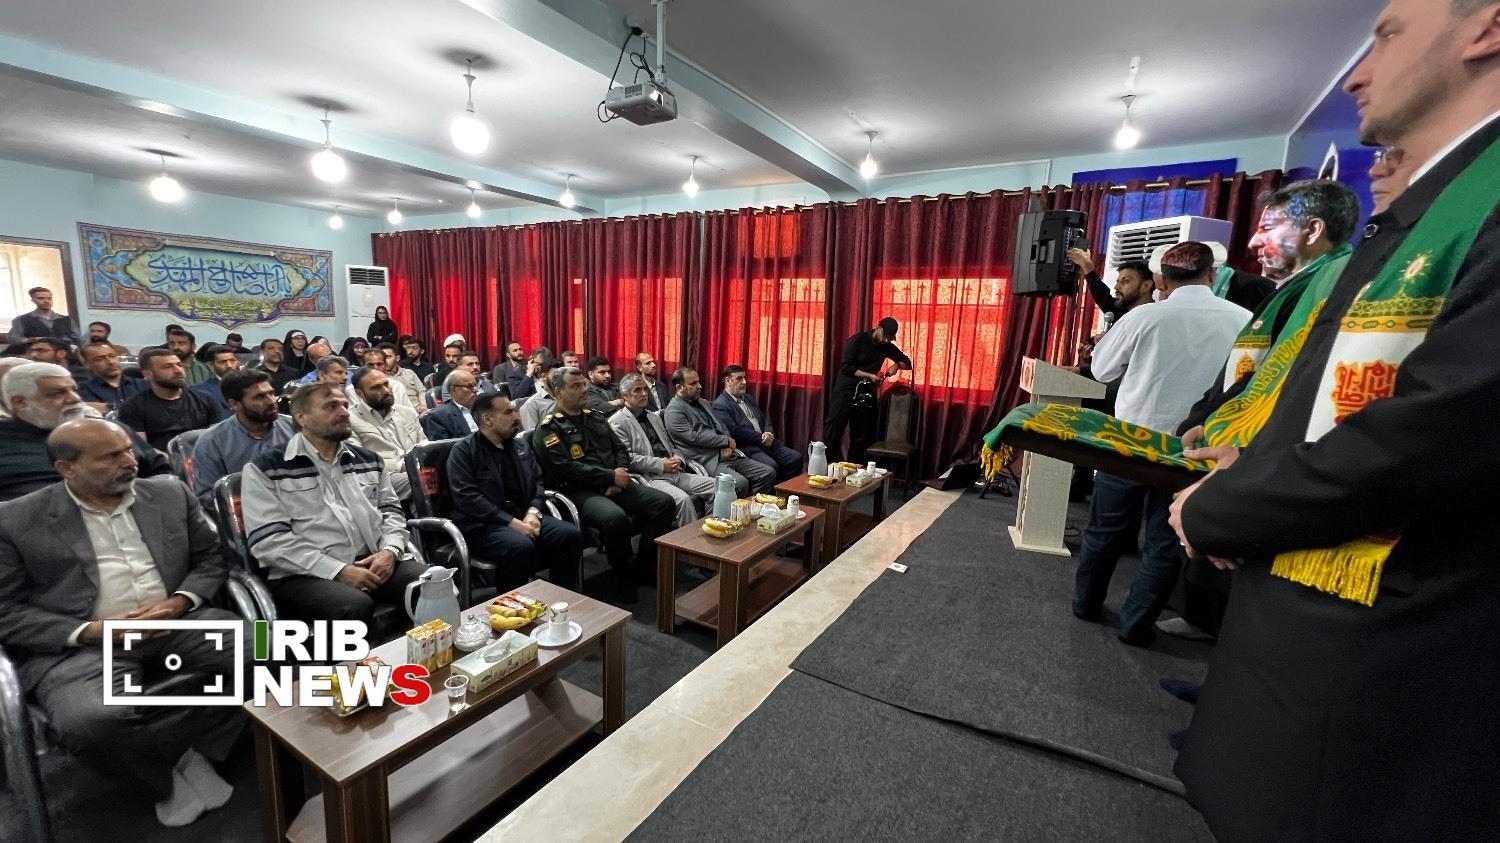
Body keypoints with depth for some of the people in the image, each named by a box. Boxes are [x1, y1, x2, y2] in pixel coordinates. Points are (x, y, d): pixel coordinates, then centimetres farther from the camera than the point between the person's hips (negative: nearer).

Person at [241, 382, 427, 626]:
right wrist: (338, 570, -16)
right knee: (355, 606, -36)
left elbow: (391, 510, 17)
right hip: (307, 574, -4)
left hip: (375, 562, 4)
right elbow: (268, 540, -7)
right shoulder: (265, 469, 2)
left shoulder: (368, 460, 17)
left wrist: (389, 550, -5)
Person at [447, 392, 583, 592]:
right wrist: (512, 522, -20)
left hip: (523, 516, 6)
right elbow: (467, 497, -14)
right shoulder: (463, 450, -4)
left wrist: (533, 512, -5)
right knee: (521, 547, -34)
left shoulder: (520, 443, 15)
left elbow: (538, 481, 16)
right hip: (483, 524, -6)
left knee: (571, 535, -17)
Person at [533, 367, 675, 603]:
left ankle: (645, 564, 6)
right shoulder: (548, 429, -3)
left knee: (665, 502, -11)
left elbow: (621, 450, 18)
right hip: (579, 491, -7)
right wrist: (611, 476, -16)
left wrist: (620, 474, -4)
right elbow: (566, 469, -15)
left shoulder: (595, 418, 20)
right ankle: (622, 575, -8)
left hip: (615, 484, 7)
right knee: (615, 517, -36)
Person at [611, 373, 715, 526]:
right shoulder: (617, 422, -1)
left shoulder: (654, 416, 24)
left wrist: (678, 459, 2)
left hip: (674, 473, 8)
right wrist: (661, 465, -16)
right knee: (682, 499, -33)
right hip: (650, 477, -7)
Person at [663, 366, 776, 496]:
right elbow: (695, 437, -16)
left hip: (725, 454, 8)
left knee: (769, 473, -5)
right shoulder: (674, 411, -6)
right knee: (740, 482, -32)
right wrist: (726, 441, -7)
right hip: (706, 460, -8)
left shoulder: (703, 402, 21)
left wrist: (728, 446, -3)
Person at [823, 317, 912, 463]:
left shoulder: (887, 346, 6)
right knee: (833, 430, -6)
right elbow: (846, 367, -16)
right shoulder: (857, 340, -9)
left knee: (861, 436, 6)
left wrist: (897, 365, -6)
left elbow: (907, 362, 16)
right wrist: (869, 375, -20)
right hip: (845, 390, -5)